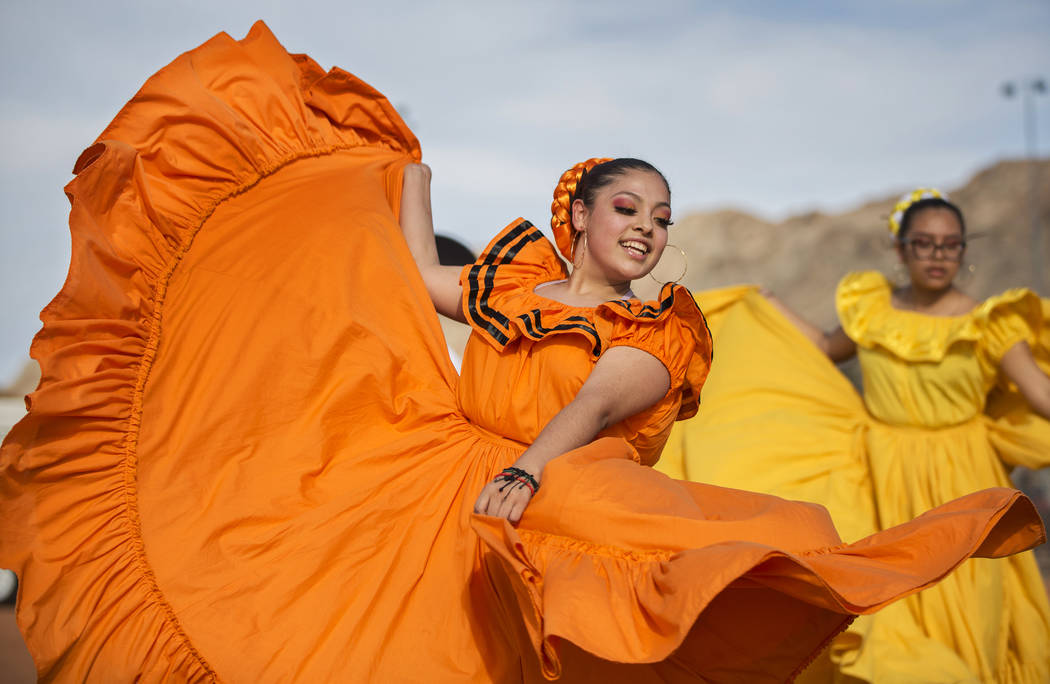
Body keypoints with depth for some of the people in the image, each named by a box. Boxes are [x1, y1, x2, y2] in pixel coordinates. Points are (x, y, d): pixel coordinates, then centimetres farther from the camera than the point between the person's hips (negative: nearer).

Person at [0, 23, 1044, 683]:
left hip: (561, 494, -3)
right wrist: (407, 165, 30)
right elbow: (419, 280, 22)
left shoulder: (657, 330, 3)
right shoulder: (516, 274, 14)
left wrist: (526, 472, -33)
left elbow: (596, 404, -14)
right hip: (436, 474, 3)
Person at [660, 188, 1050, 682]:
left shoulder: (986, 326, -8)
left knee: (953, 624, 1)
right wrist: (764, 304, 24)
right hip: (878, 481, 2)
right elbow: (828, 348, 21)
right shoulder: (872, 309, 2)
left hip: (954, 491, -2)